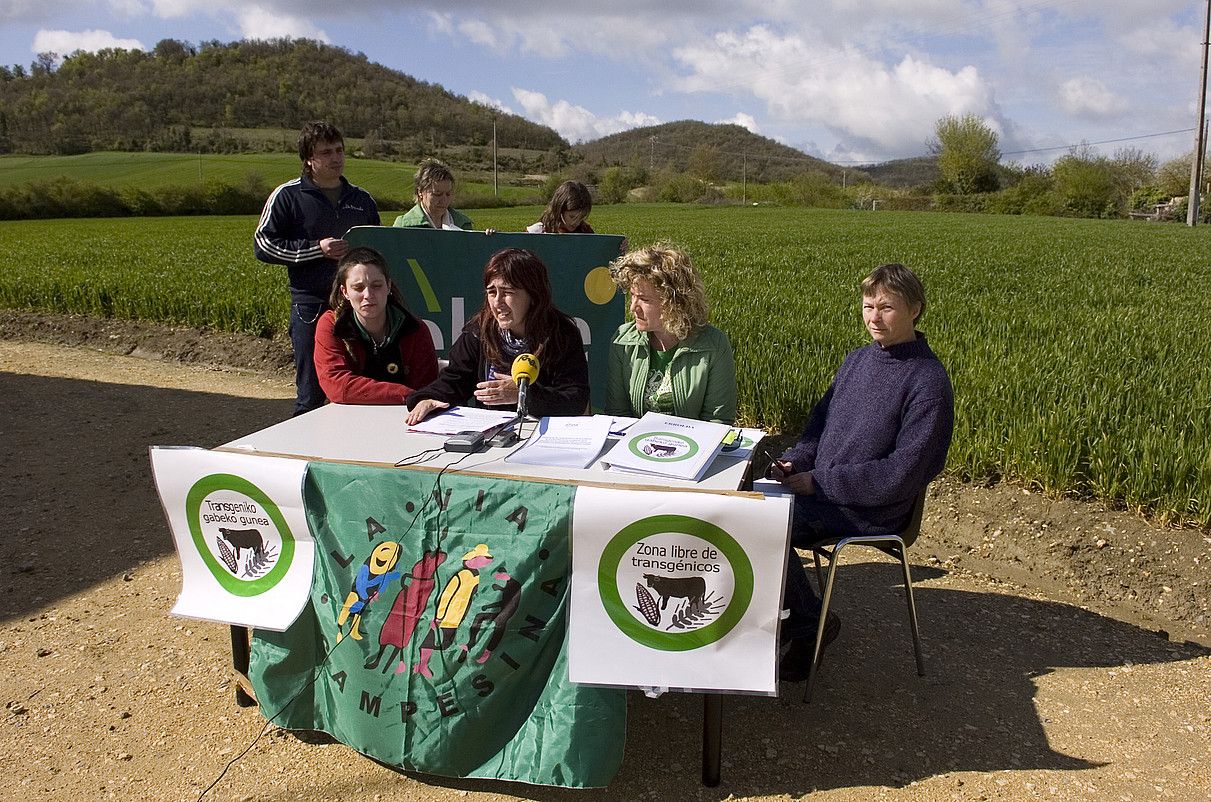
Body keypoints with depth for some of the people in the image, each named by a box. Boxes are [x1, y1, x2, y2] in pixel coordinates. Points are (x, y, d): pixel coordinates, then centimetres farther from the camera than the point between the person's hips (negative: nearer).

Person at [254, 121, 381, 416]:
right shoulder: (288, 196, 2)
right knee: (311, 394, 2)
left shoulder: (362, 200, 14)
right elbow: (263, 245, -3)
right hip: (310, 306, -3)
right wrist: (317, 248, -12)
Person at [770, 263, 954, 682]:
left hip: (871, 510, -8)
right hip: (819, 488, 8)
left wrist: (818, 482, -18)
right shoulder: (857, 359, 10)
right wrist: (795, 460, -3)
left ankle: (811, 623, 2)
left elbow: (901, 474, -19)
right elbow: (821, 422, 18)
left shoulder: (928, 381, -15)